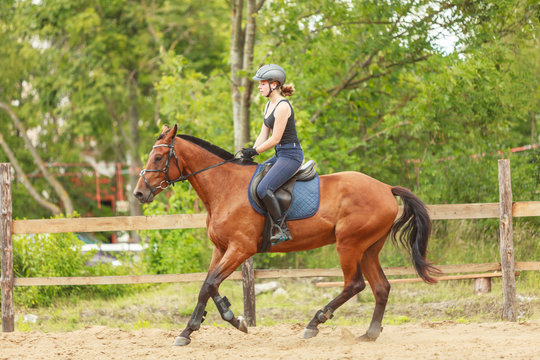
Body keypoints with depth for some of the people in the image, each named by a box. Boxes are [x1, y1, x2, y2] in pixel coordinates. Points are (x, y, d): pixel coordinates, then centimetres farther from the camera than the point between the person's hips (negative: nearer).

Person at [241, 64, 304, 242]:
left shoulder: (282, 107, -17)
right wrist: (249, 155, 4)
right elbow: (263, 135, 15)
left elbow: (275, 139, -18)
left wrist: (254, 151, -9)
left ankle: (283, 229, -19)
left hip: (291, 155, -11)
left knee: (263, 188, -25)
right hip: (280, 155, 11)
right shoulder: (269, 105, 14)